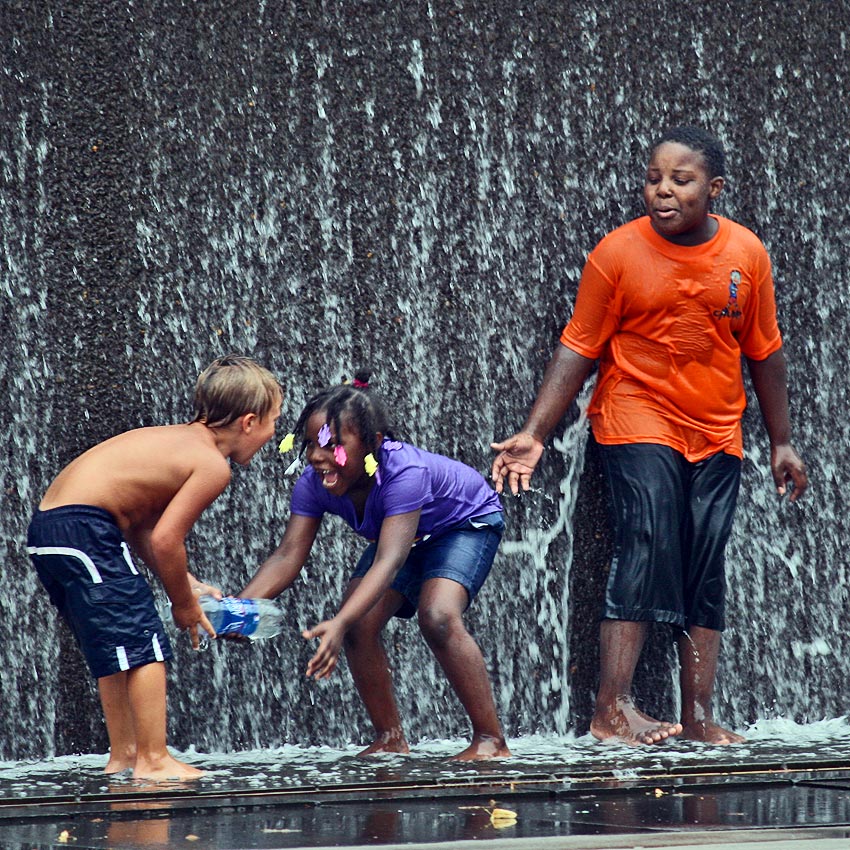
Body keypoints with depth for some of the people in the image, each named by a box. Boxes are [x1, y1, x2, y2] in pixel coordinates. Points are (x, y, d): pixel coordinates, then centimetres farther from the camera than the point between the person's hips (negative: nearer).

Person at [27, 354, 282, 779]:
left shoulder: (178, 440, 18)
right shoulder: (212, 464, -10)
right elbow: (165, 540, -15)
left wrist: (186, 582, 15)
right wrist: (184, 604, -1)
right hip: (84, 527, -10)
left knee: (116, 652, 21)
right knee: (145, 644, -5)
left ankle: (123, 755, 28)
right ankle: (153, 760, -3)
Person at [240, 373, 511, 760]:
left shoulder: (404, 473, -42)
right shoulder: (314, 484, -23)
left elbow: (389, 562, -50)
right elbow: (288, 555, -26)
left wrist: (339, 624, -64)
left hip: (468, 522, -7)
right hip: (409, 536, 7)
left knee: (438, 617, -29)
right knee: (358, 626, -12)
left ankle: (491, 740, -20)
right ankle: (390, 738, 6)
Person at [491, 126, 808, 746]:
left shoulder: (746, 254, 0)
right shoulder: (618, 253, -9)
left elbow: (764, 352, 10)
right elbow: (578, 349, -7)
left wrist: (782, 442, 13)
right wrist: (535, 433, -14)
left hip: (716, 434, 4)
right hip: (638, 422, -4)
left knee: (706, 572, 4)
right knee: (648, 539, -21)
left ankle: (699, 719, 8)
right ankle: (613, 710, -24)